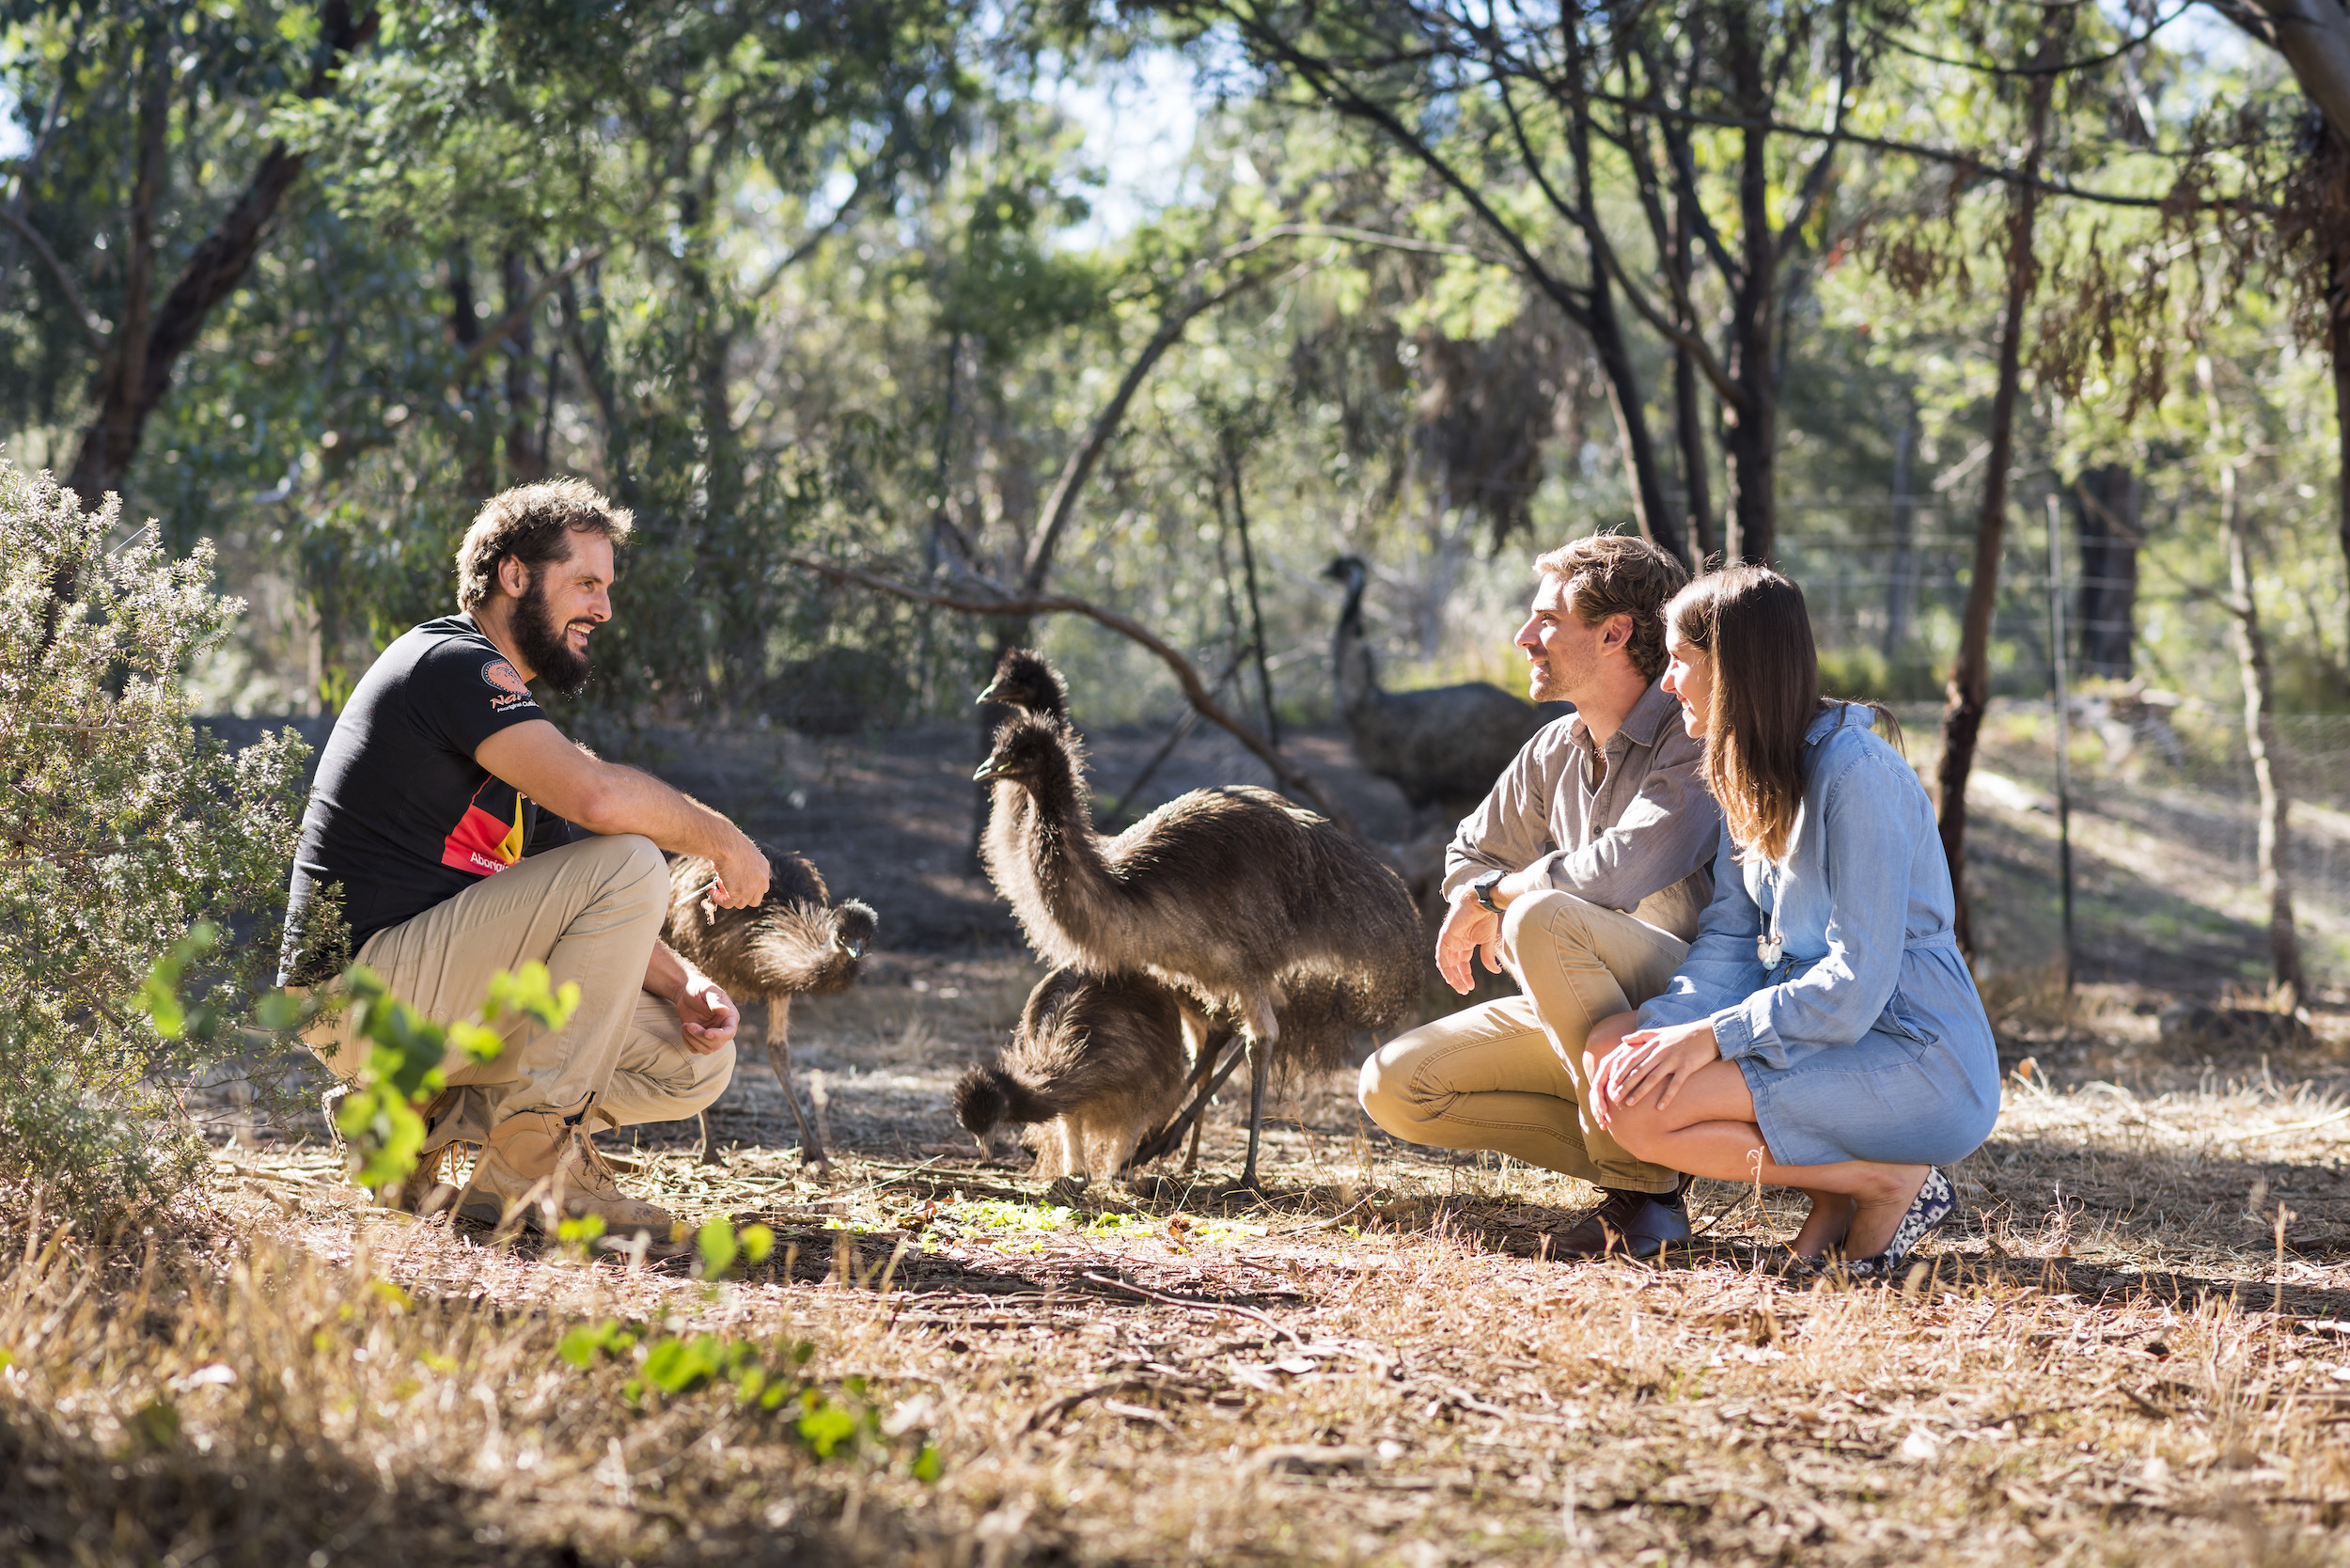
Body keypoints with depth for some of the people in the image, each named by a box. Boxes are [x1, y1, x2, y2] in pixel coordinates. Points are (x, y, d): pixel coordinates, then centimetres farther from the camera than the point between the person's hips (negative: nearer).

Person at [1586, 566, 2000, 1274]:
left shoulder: (1853, 771, -18)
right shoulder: (1750, 775, 11)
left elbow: (1856, 983, -22)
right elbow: (1729, 943, 5)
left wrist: (1709, 1036, -22)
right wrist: (1661, 1028, -13)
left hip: (1920, 1061, -9)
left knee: (1640, 1112, -20)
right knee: (1614, 1042, -2)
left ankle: (1889, 1181, -8)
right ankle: (1835, 1187, 2)